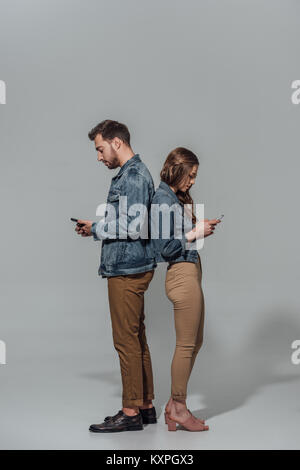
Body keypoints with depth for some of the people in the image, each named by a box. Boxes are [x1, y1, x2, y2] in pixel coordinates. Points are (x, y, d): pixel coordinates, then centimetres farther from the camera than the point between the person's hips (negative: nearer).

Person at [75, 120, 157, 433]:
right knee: (137, 339, 14)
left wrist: (96, 229, -10)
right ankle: (145, 406, 21)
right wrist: (97, 227, 11)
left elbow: (134, 228, -22)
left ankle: (131, 412, 4)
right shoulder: (133, 173, 17)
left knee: (127, 341, -4)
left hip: (127, 270, -10)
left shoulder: (133, 176, -15)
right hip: (132, 267, 10)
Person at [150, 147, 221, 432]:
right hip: (182, 273, -10)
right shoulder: (164, 200, -15)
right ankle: (179, 408, 12)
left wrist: (200, 227, 6)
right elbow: (165, 248, -19)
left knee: (195, 342, 15)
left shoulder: (175, 197, 15)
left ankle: (174, 404, 23)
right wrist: (196, 233, -11)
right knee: (186, 345, -1)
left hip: (189, 273, 10)